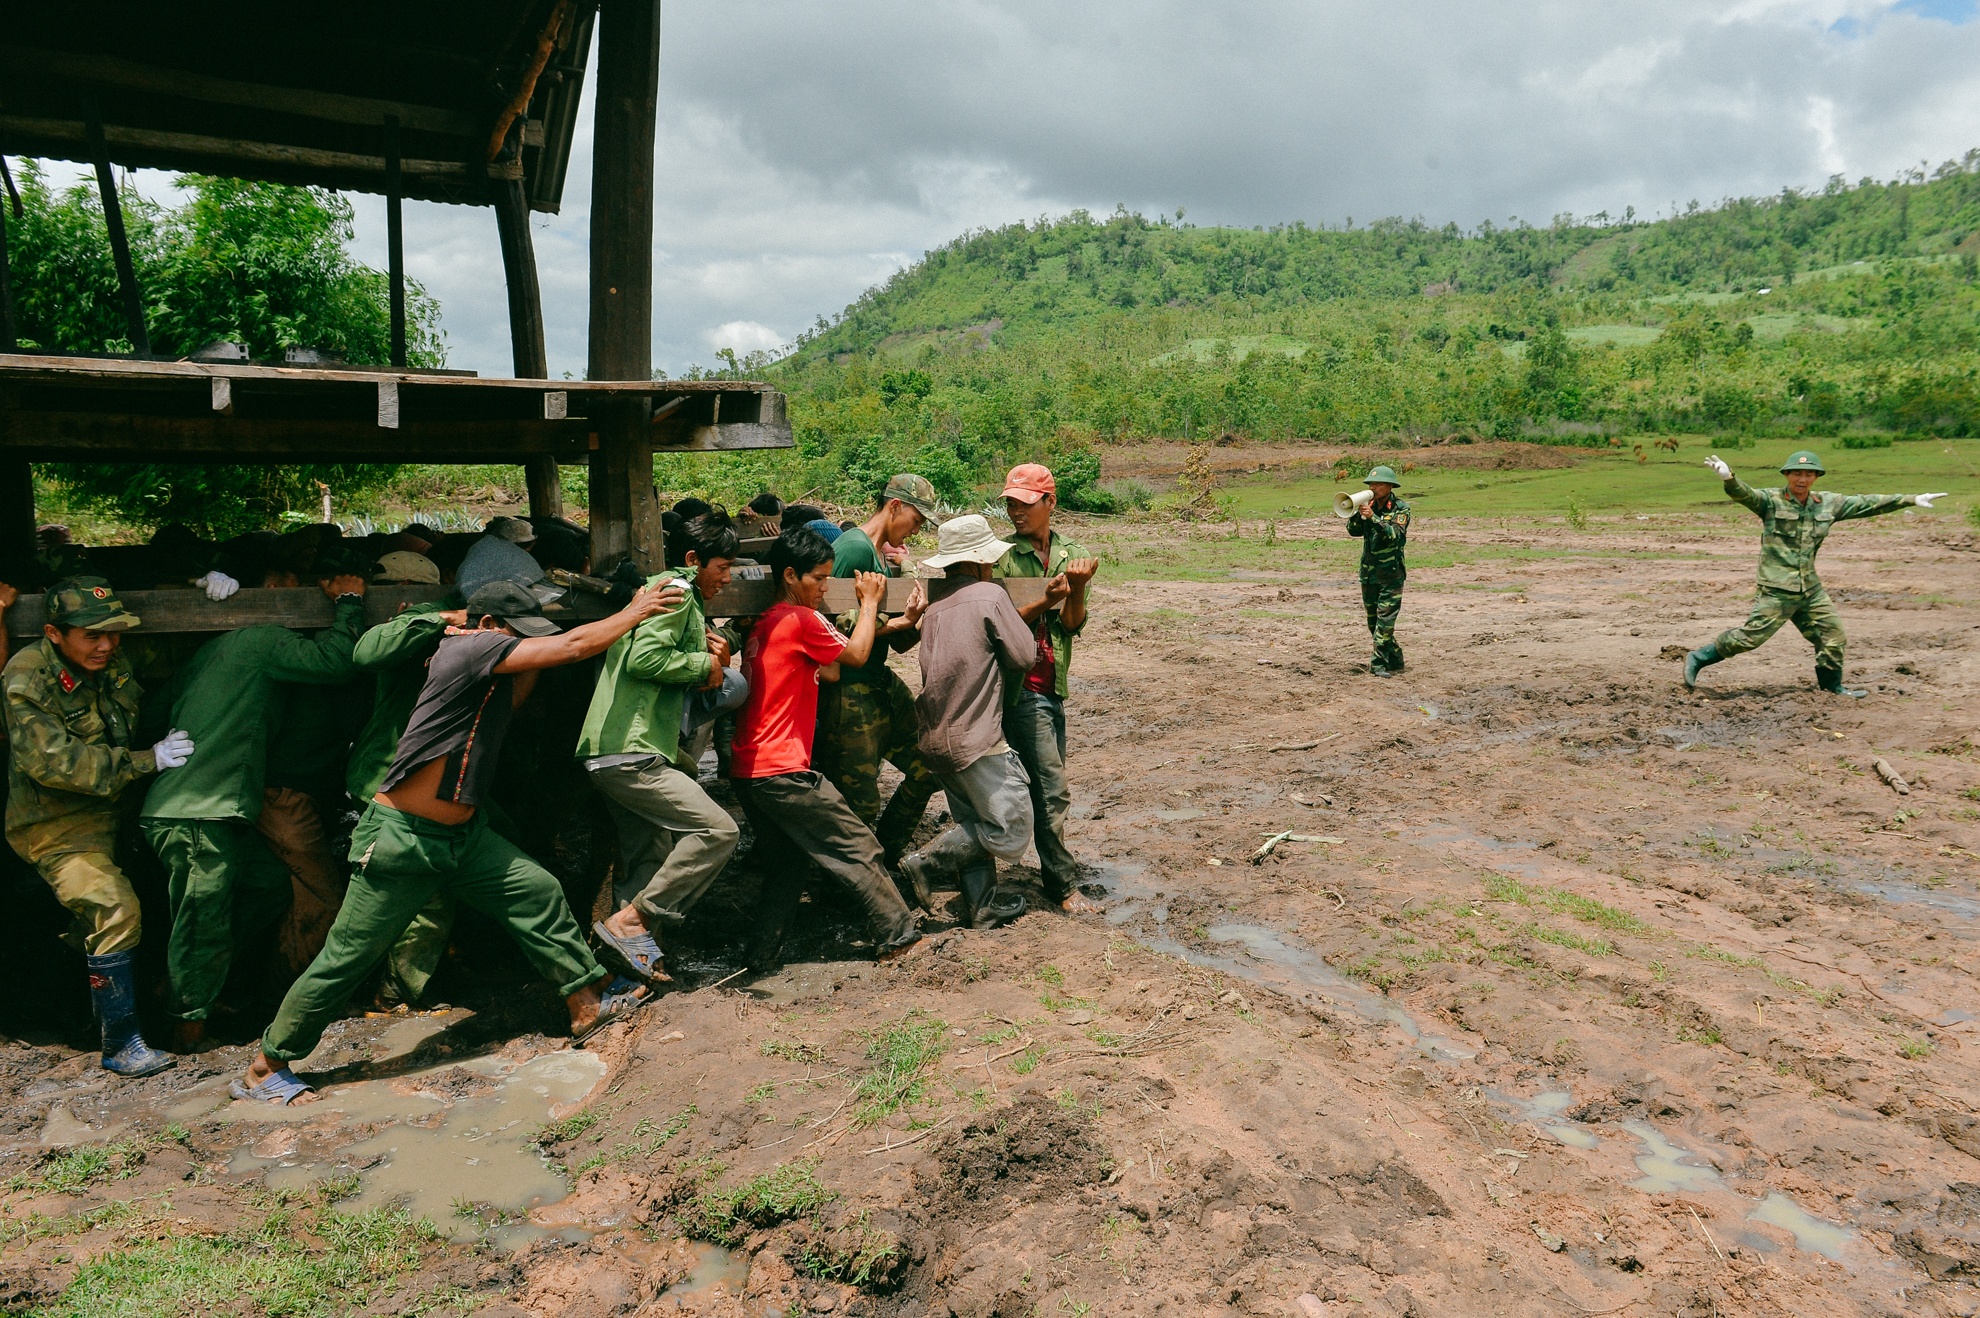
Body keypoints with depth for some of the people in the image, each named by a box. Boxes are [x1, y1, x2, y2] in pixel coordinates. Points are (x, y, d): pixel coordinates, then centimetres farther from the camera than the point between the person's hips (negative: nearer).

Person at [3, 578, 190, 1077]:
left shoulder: (114, 660, 0)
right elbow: (52, 761, -24)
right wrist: (148, 759, -25)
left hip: (113, 811, 7)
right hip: (57, 825, -7)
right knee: (115, 909, -21)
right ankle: (121, 1044, -12)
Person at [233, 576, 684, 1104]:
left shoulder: (487, 667, 9)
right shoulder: (471, 646, -17)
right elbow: (573, 646, -20)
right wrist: (635, 612, -9)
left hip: (461, 836, 9)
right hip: (401, 838, -9)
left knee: (539, 892, 1)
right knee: (348, 957, 1)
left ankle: (588, 1007, 10)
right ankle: (264, 1069, 17)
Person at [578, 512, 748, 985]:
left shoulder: (681, 596, 26)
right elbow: (644, 657, -21)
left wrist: (707, 656, 5)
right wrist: (704, 663, -8)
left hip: (617, 752, 11)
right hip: (630, 752, -11)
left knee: (652, 861, 14)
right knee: (718, 829, -14)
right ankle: (629, 921, -10)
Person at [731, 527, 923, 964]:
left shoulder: (762, 625, 16)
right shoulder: (803, 619, -11)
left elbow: (830, 671, 14)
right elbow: (857, 655, 3)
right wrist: (869, 602, 15)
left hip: (747, 769, 9)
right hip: (782, 770, -9)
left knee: (784, 862, 19)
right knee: (859, 846, 1)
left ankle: (763, 952, 18)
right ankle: (899, 936, 8)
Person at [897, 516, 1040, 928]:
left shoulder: (934, 606, 10)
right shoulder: (990, 595, -9)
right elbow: (1024, 657, -5)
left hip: (936, 737, 8)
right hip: (976, 738, -8)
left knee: (974, 826, 18)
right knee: (1011, 833, 0)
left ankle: (982, 904, 21)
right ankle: (926, 861, -3)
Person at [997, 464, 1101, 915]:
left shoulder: (1073, 555, 6)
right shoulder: (1001, 555, -6)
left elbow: (1072, 625, -1)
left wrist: (1077, 589, -20)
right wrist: (1048, 599, -24)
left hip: (1052, 685, 6)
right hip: (1019, 686, -6)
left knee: (1048, 786, 13)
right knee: (1051, 789, -8)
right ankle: (1064, 887, 1)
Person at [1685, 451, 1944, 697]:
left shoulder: (1828, 504, 10)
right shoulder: (1771, 501, -9)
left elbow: (1866, 504, 18)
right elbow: (1745, 494, -27)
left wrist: (1912, 500, 20)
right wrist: (1728, 478, -50)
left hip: (1811, 589, 7)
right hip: (1776, 590, -7)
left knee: (1832, 632, 14)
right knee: (1751, 636, -12)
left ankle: (1832, 685, 33)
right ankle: (1697, 658, 2)